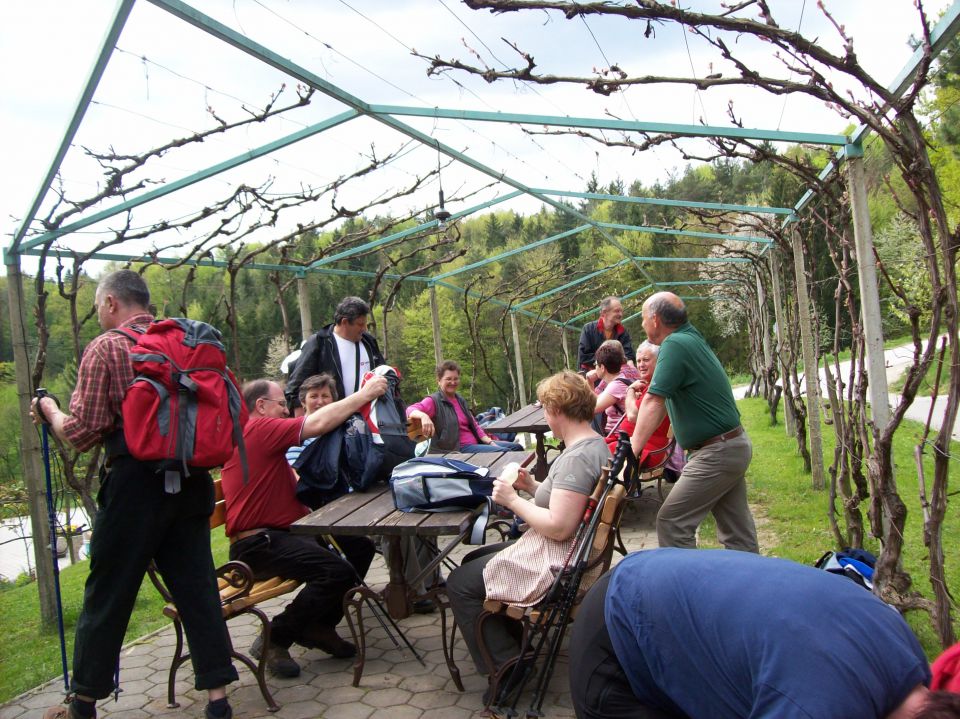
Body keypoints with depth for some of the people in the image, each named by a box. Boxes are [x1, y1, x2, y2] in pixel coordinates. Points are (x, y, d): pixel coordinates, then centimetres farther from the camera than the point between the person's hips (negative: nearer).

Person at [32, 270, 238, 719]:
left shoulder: (105, 348, -7)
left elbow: (82, 433, -9)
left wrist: (50, 412, 9)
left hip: (134, 483, -4)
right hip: (190, 480, 5)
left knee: (106, 595, 10)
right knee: (196, 586, 9)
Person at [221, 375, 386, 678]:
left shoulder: (259, 433, 22)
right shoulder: (259, 429, -13)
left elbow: (294, 482, 17)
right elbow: (318, 423, -22)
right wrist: (364, 394, -12)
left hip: (282, 532, 11)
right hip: (258, 543, -11)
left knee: (360, 547, 7)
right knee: (338, 571, -27)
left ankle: (319, 627, 17)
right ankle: (273, 641, -8)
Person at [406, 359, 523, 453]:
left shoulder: (460, 399, 17)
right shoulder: (434, 401, -7)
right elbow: (411, 410, -24)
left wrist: (490, 442, 4)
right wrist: (424, 416, -48)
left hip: (476, 443, 8)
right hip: (457, 449, -8)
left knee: (516, 447, 4)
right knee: (504, 452, -22)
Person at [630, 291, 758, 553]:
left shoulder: (675, 344, -18)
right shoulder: (691, 338, 11)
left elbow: (654, 403, -23)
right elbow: (665, 402, 17)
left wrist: (632, 451, -20)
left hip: (716, 453, -10)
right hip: (734, 446, 10)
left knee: (671, 522, -5)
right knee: (737, 532, 15)